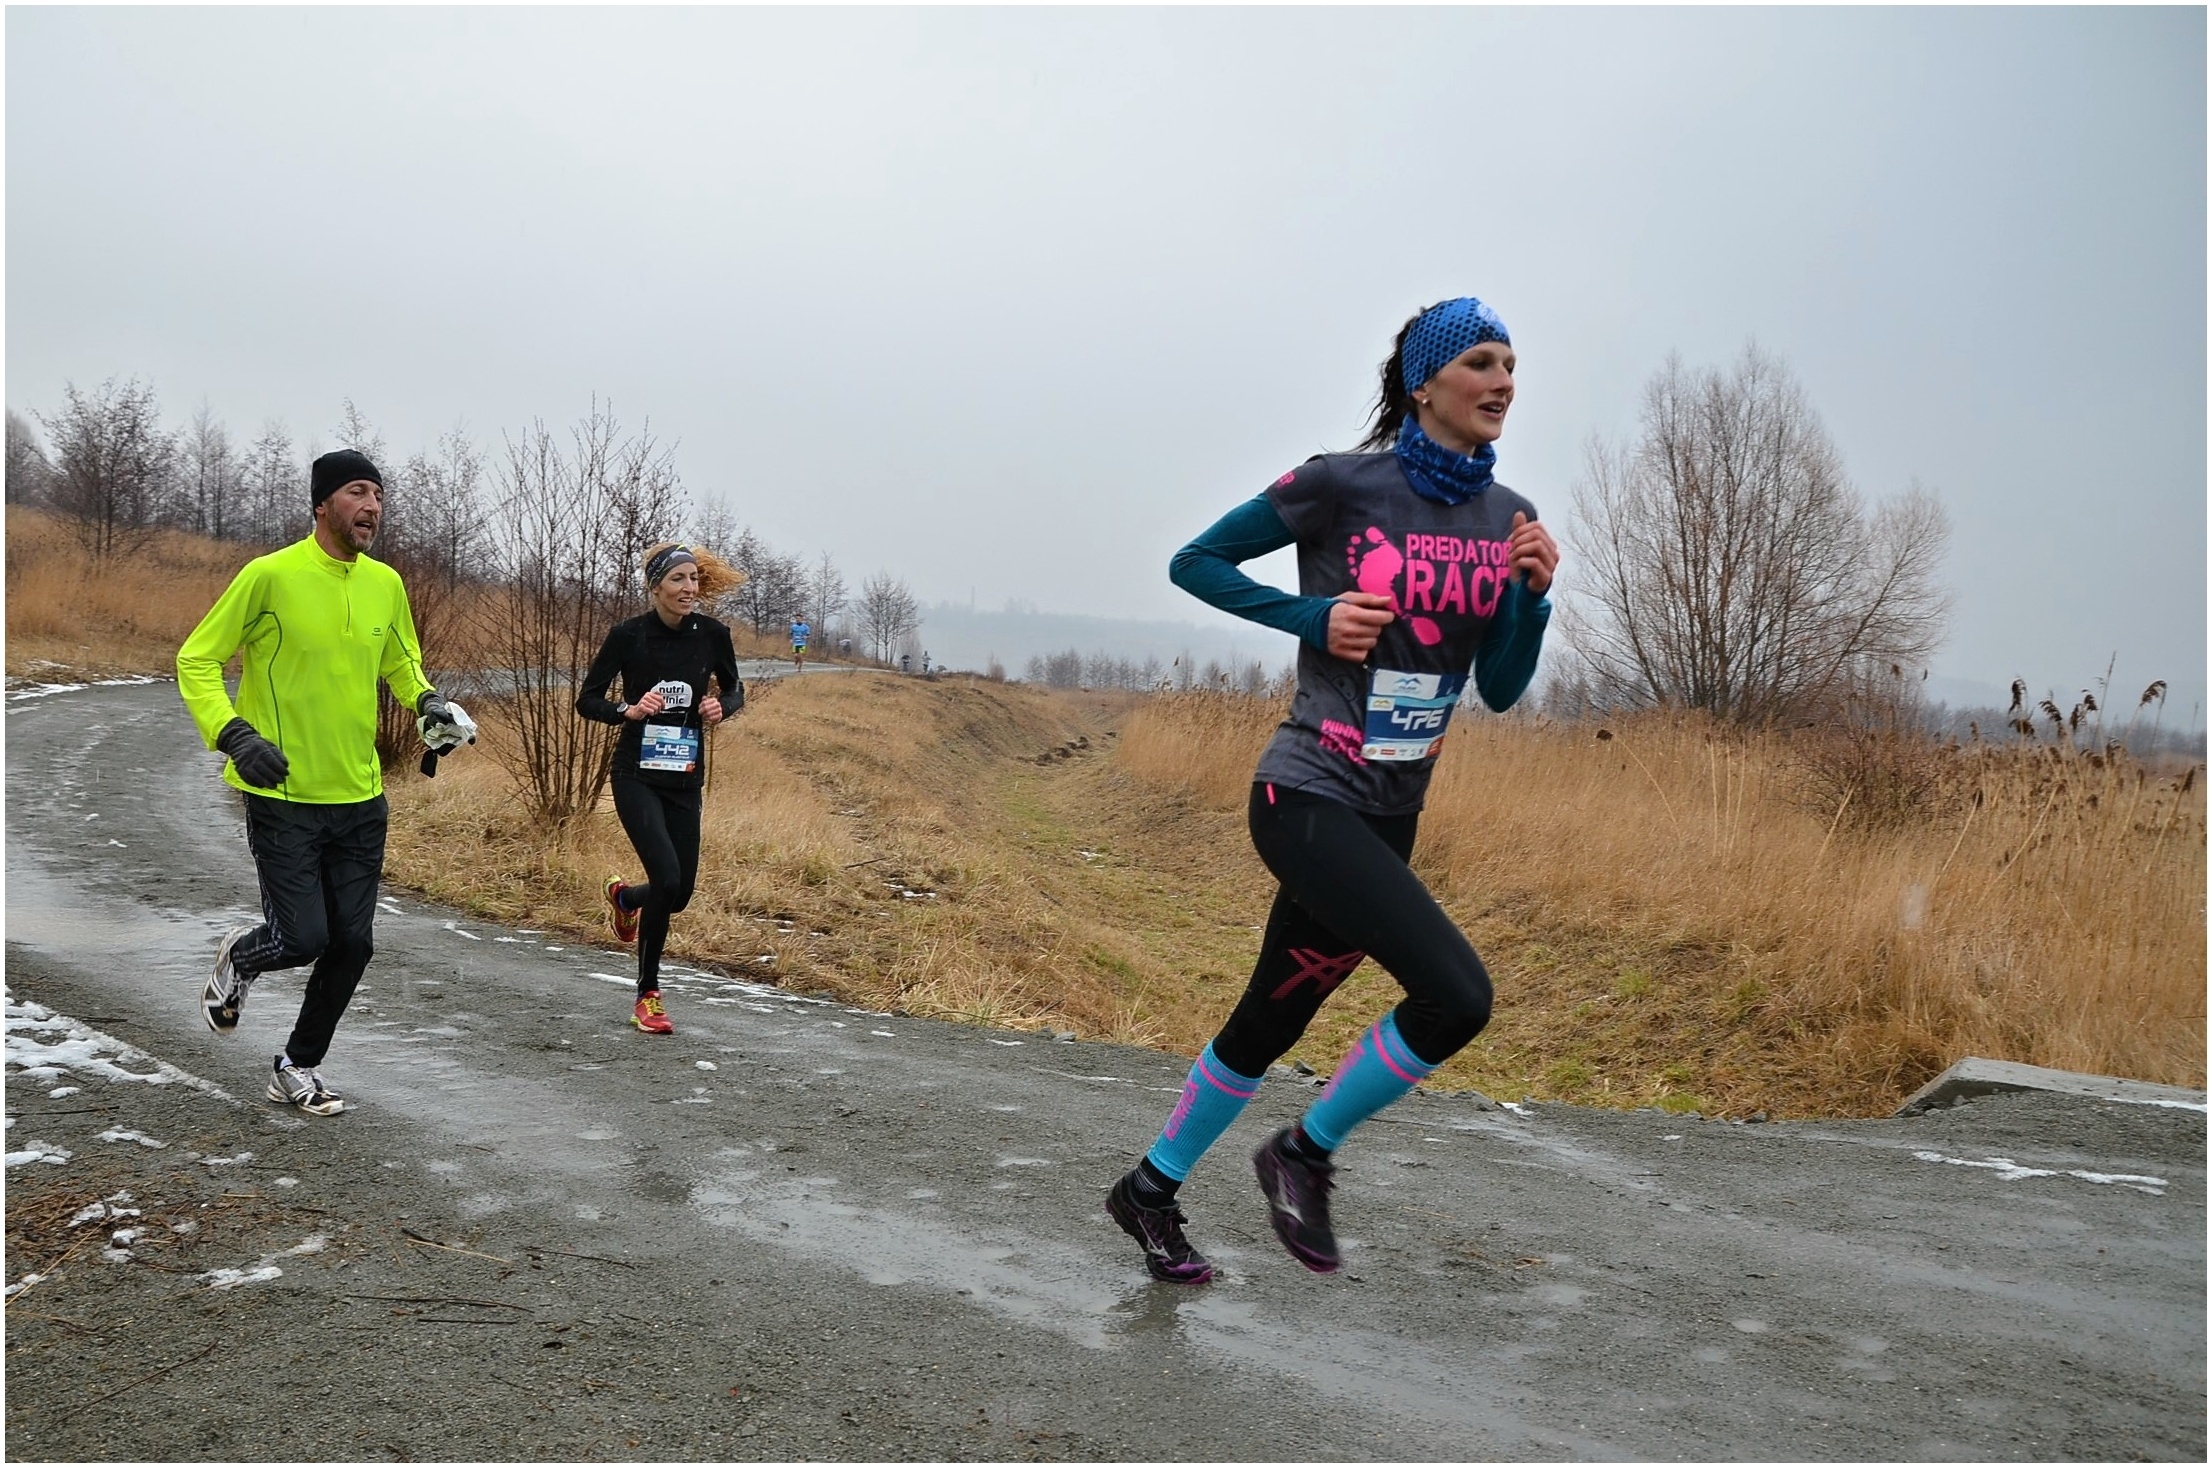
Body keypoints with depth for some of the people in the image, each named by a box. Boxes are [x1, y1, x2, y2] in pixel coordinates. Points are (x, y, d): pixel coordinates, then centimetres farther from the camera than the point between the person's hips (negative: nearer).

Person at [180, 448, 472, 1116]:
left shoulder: (385, 584, 5)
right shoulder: (271, 575, -11)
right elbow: (197, 659, -5)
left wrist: (428, 702, 1)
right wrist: (233, 734, -19)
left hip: (360, 798, 5)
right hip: (283, 795, -5)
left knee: (353, 944, 6)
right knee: (303, 937, -8)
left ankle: (298, 1069, 26)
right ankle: (238, 958, 29)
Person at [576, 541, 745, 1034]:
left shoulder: (712, 634, -2)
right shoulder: (628, 635, -9)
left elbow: (734, 690, 14)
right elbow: (587, 701, -1)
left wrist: (721, 707, -8)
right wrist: (628, 710, -20)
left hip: (685, 780, 4)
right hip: (637, 776, -4)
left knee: (679, 893, 6)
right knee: (666, 879, -18)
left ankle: (623, 896, 45)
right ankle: (648, 997, 0)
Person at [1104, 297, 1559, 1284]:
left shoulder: (1505, 517, 6)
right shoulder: (1344, 483, -11)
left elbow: (1500, 690, 9)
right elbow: (1195, 563, -2)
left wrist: (1532, 593, -8)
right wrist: (1313, 615, -13)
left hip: (1391, 813, 7)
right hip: (1310, 799, -7)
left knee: (1274, 1018, 15)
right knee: (1457, 993, -20)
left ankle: (1151, 1190, 35)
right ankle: (1304, 1153, 4)